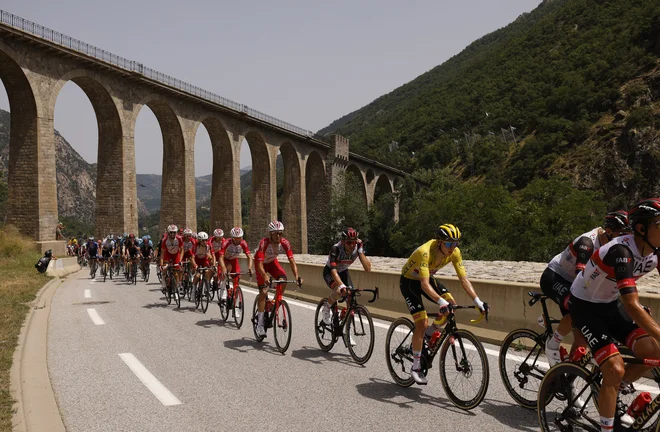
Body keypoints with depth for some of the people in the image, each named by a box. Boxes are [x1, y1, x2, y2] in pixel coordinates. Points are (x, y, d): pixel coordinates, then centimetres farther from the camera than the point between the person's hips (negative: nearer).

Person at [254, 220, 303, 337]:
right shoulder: (264, 243, -36)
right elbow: (260, 265, -41)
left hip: (272, 262, 3)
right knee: (263, 291, -14)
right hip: (261, 263, -3)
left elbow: (292, 261, -27)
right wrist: (266, 278, -57)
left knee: (283, 280, -24)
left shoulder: (285, 243, -26)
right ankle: (260, 324, -7)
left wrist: (297, 277, -41)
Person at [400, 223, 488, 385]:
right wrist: (441, 302, -56)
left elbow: (463, 279, -17)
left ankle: (429, 333, 12)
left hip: (427, 278, 6)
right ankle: (416, 367, 2)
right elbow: (424, 285, -44)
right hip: (409, 281, -6)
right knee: (421, 324, -14)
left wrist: (477, 301, -27)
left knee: (452, 305, -15)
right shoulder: (425, 252, -38)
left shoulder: (455, 252, -19)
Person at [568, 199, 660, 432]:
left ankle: (611, 396, 16)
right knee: (615, 369, -18)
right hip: (585, 307, -7)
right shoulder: (621, 251, -31)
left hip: (609, 306, 7)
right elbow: (632, 305, -37)